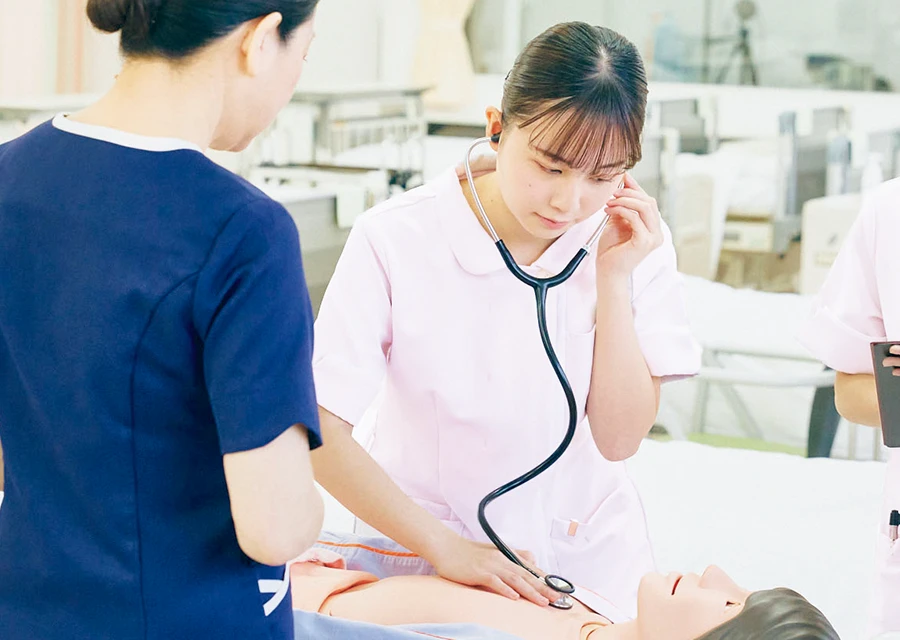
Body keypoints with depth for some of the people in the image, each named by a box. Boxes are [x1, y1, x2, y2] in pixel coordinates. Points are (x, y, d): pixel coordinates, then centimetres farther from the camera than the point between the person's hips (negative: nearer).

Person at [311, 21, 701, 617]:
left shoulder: (634, 244, -11)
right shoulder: (395, 242, -21)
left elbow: (618, 439, -13)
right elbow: (323, 432, -21)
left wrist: (614, 279, -21)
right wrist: (446, 548, -25)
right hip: (426, 552, -2)